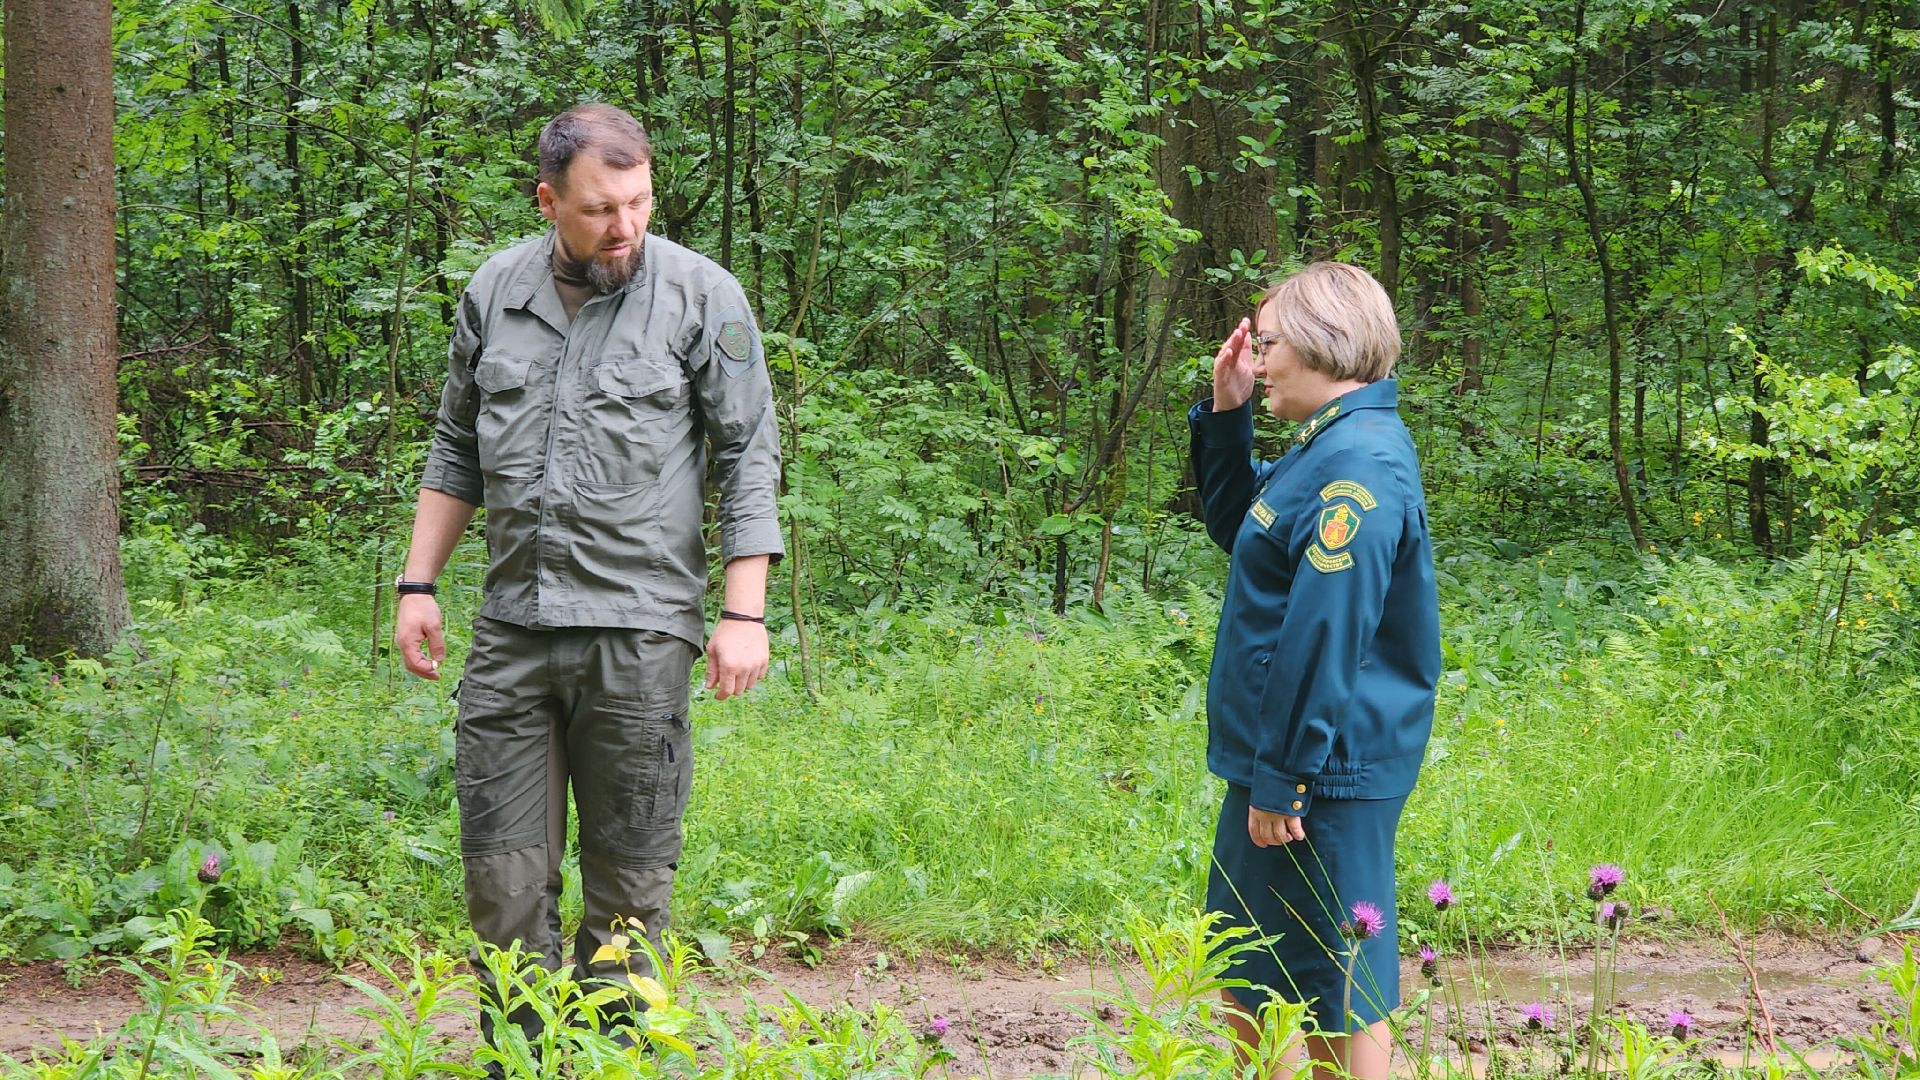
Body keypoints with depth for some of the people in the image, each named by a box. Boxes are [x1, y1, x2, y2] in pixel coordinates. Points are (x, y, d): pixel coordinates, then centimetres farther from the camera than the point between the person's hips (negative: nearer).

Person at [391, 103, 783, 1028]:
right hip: (511, 627, 3)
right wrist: (418, 584, 13)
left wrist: (744, 614, -7)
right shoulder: (495, 292, 10)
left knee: (630, 872, 2)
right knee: (503, 869, 2)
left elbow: (749, 459, -1)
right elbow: (456, 451, 19)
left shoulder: (702, 295, -2)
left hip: (640, 630, -3)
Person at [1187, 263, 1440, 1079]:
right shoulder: (1326, 447, 11)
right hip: (1274, 763, 10)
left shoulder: (1359, 463, -21)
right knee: (1248, 979, 20)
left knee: (1337, 997, -1)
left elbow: (1323, 638, -25)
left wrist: (1282, 776, -23)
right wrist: (1226, 415, 13)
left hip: (1324, 774, -10)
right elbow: (1236, 528, 27)